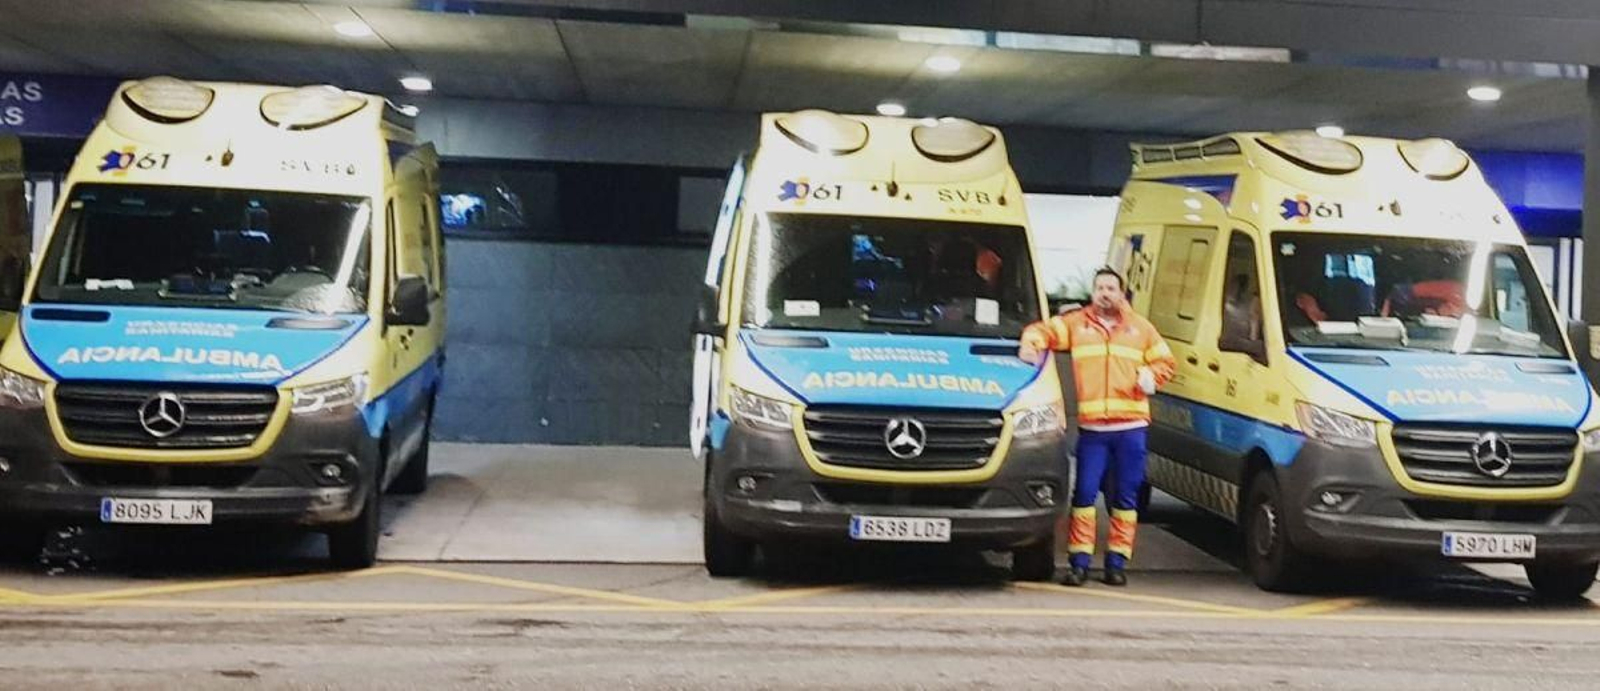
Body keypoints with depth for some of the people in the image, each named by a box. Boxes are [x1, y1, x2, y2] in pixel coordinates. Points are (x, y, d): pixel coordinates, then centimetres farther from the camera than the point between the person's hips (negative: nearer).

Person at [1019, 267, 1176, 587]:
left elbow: (1165, 361, 18)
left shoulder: (1140, 328, 16)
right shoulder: (1076, 324, 12)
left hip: (1131, 425, 1)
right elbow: (1043, 330, 10)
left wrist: (1151, 375, -2)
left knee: (1126, 497, 4)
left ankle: (1117, 561, 11)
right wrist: (1031, 344, -11)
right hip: (1091, 426, -1)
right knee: (1085, 493, -6)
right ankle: (1080, 561, 0)